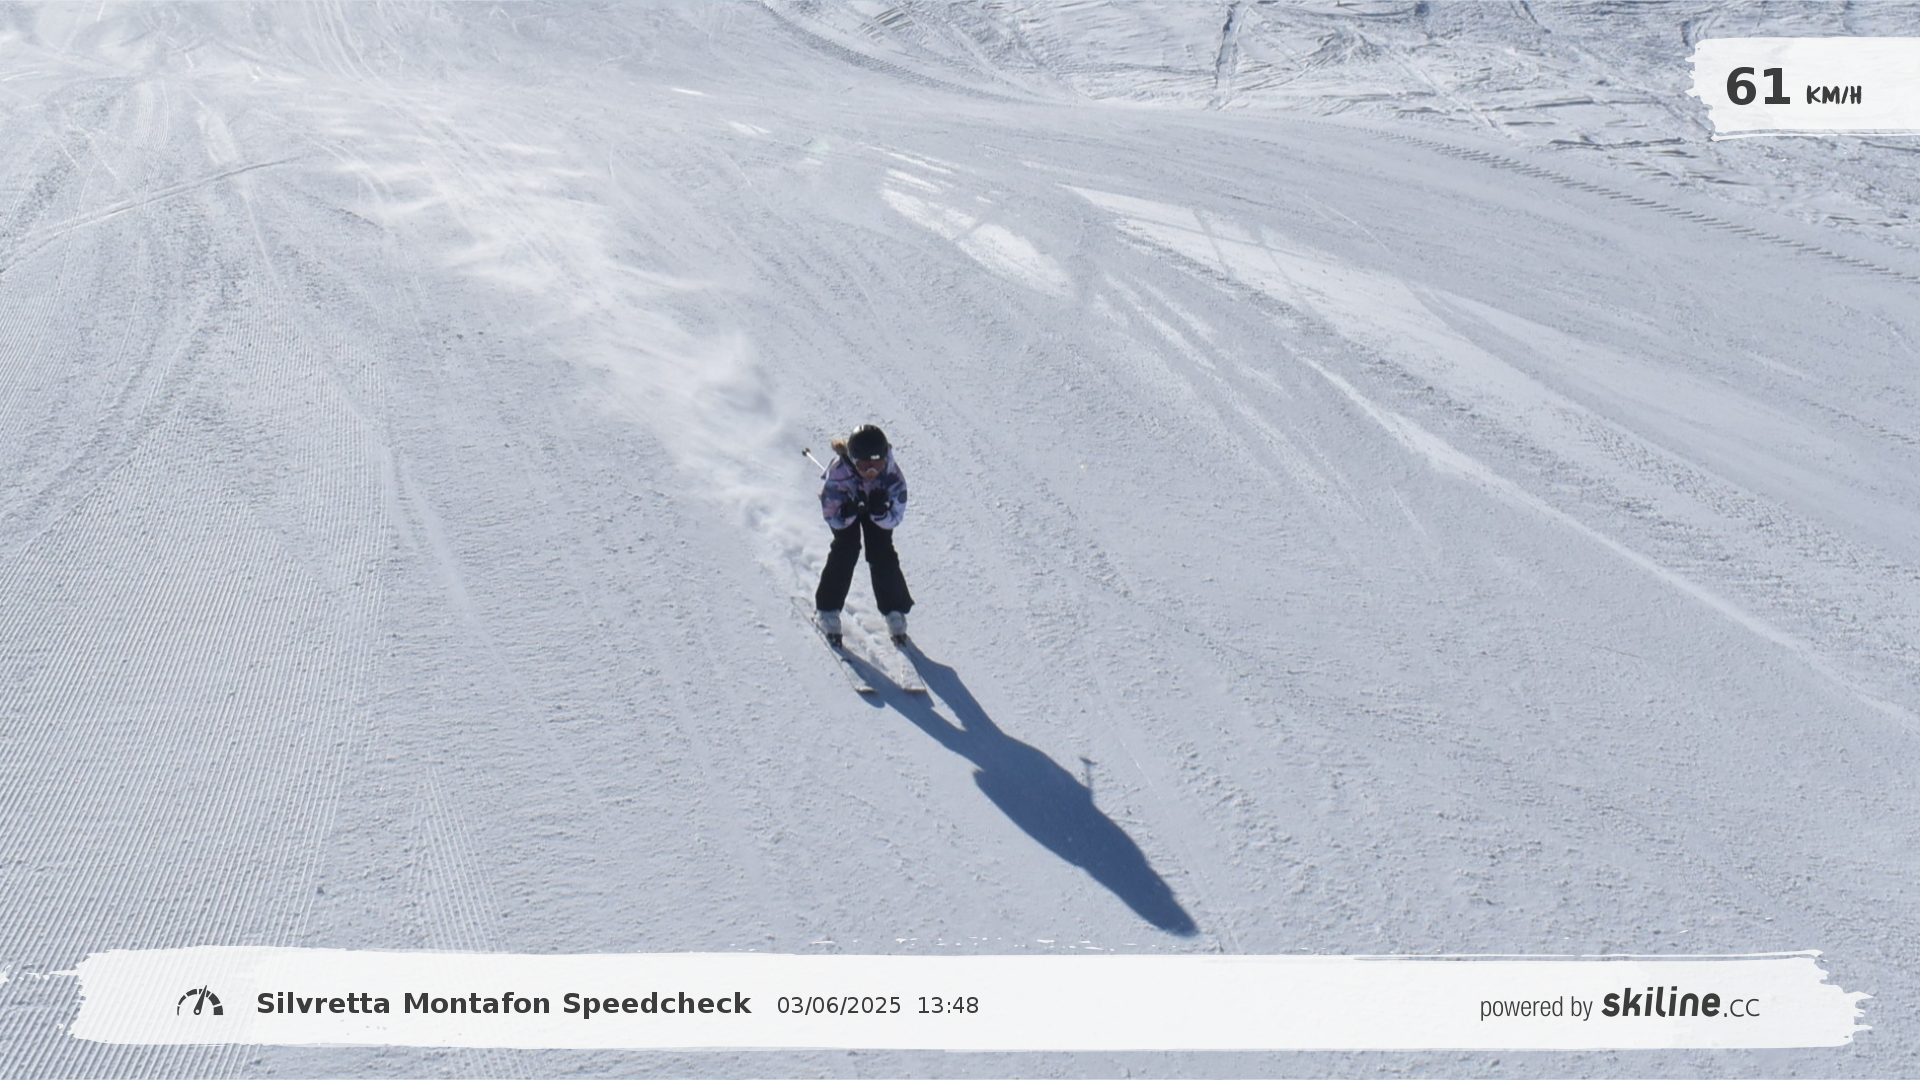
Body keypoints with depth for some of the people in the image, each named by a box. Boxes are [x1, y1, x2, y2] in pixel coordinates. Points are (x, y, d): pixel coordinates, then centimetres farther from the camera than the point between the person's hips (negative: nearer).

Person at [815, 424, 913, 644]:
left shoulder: (891, 473, -37)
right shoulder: (838, 472, -40)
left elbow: (894, 519, -29)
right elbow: (831, 517, -29)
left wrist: (880, 511, -50)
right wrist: (846, 513, -51)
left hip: (878, 503, 1)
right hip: (844, 503, -1)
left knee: (882, 552, -11)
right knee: (846, 548, -17)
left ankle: (895, 611, 5)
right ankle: (828, 609, -3)